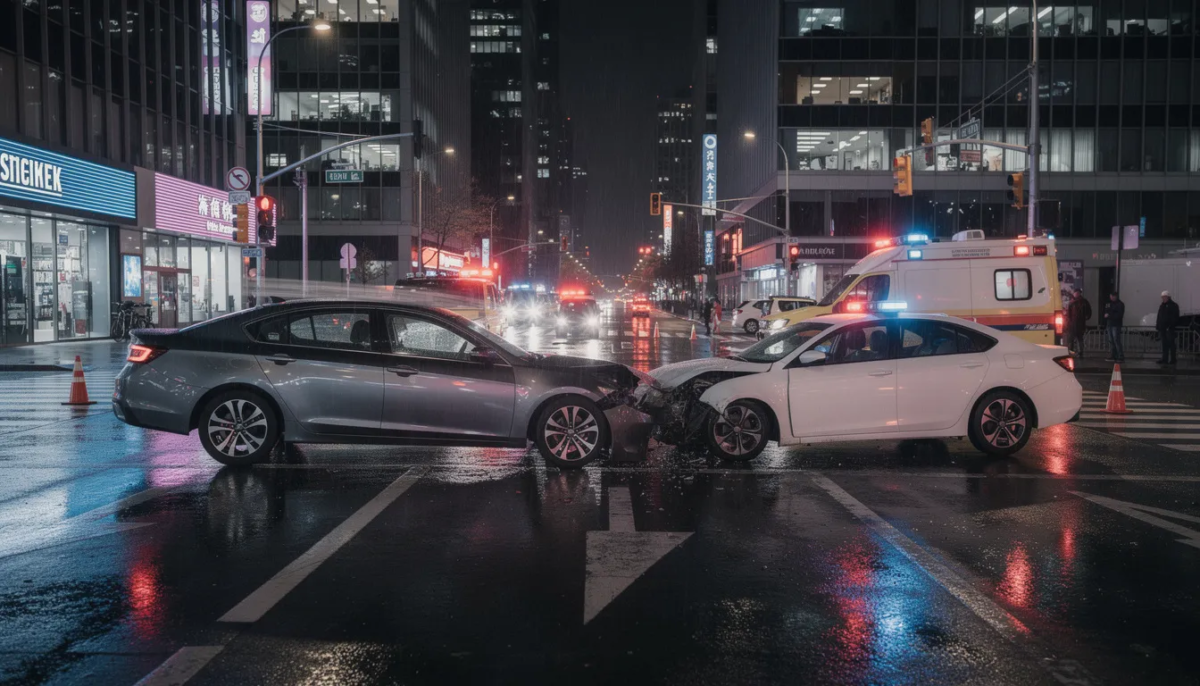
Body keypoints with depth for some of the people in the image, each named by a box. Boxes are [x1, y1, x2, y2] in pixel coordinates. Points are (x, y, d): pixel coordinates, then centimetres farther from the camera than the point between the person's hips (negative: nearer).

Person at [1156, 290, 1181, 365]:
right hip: (1163, 328, 7)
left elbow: (1175, 318, -12)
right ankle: (1165, 359, 10)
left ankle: (1172, 360, -2)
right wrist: (1158, 326, 12)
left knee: (1171, 344, -5)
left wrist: (1171, 326, -19)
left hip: (1170, 328, -7)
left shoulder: (1174, 305, -4)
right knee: (1165, 344, 8)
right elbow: (1159, 317, 20)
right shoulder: (1162, 306, 18)